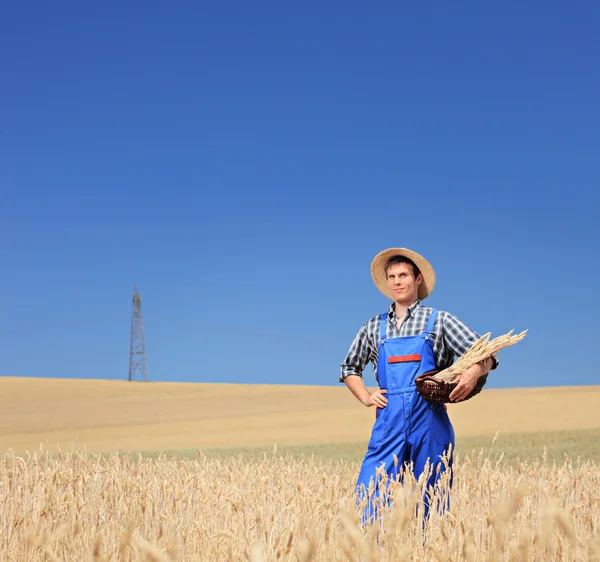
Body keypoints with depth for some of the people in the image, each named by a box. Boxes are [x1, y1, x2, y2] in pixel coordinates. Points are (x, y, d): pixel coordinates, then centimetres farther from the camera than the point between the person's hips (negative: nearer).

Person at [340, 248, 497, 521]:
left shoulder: (439, 321, 7)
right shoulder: (374, 327, 16)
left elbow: (486, 356, 2)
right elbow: (349, 369, 29)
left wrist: (474, 372, -20)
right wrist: (366, 397, 11)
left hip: (430, 425, -2)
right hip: (388, 425, 2)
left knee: (428, 505, 2)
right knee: (369, 495, -9)